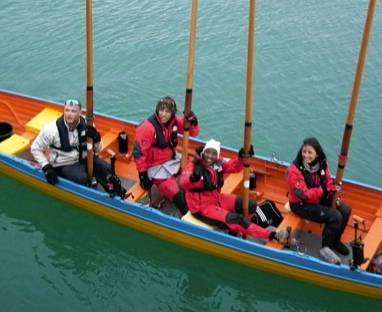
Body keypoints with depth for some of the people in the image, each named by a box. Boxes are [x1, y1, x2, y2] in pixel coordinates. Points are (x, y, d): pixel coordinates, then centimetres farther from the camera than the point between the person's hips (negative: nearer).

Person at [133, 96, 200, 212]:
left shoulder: (174, 121, -6)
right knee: (175, 193, -13)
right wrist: (142, 174, -16)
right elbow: (139, 152, -21)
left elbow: (193, 133, 2)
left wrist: (193, 122, -21)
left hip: (172, 160, 7)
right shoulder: (147, 128, -24)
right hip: (156, 167, -7)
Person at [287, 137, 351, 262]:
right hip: (301, 205, -7)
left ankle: (335, 240, 20)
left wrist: (333, 193, -15)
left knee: (345, 211, -3)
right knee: (335, 216, -20)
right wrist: (323, 190, -32)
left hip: (320, 199, 7)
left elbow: (329, 182, 5)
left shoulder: (322, 164, -6)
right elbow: (303, 195, -26)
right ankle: (325, 248, -1)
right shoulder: (295, 170, -26)